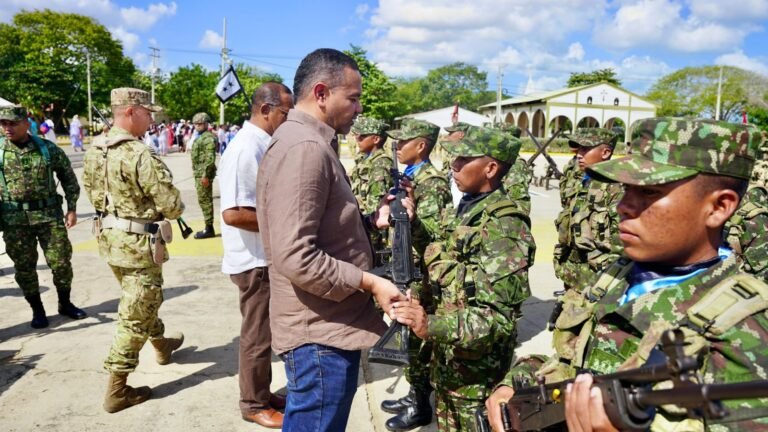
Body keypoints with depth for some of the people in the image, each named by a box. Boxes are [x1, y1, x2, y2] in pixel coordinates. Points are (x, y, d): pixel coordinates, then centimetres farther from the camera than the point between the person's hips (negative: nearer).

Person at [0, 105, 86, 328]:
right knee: (24, 267, 7)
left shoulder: (48, 148, -1)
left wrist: (72, 208, 2)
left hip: (50, 214, 0)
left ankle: (65, 304, 25)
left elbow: (69, 178, 6)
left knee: (61, 262, 4)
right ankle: (37, 310, 24)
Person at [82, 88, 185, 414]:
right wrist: (157, 208, 0)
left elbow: (93, 194, 14)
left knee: (139, 299, 27)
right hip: (139, 243, -9)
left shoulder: (94, 150, 4)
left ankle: (162, 345, 50)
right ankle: (117, 391, 12)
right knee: (135, 316, 3)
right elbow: (173, 207, -22)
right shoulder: (140, 155, -23)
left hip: (109, 238, 9)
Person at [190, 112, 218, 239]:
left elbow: (210, 158, -22)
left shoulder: (208, 138, -15)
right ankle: (208, 227, 19)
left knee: (204, 200, -7)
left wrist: (205, 175, -24)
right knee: (204, 200, 13)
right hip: (199, 173, 11)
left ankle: (209, 229, -2)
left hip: (204, 173, -11)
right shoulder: (200, 137, 18)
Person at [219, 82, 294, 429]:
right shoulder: (246, 149, -22)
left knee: (265, 332, 20)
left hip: (270, 256, 9)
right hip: (256, 259, -9)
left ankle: (262, 394, 36)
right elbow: (233, 213, -30)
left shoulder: (265, 144, 8)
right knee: (258, 335, 7)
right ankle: (254, 404, 25)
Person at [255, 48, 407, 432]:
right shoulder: (304, 147, -21)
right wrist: (371, 283, -19)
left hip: (325, 326, 11)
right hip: (321, 333, -11)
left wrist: (372, 220, 3)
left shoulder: (312, 143, 14)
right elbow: (297, 259, -28)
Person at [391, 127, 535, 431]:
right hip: (446, 353, 8)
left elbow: (499, 317, -29)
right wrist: (413, 222, 4)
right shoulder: (463, 208, 3)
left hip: (474, 363, -8)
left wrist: (433, 326, -42)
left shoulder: (504, 227, -25)